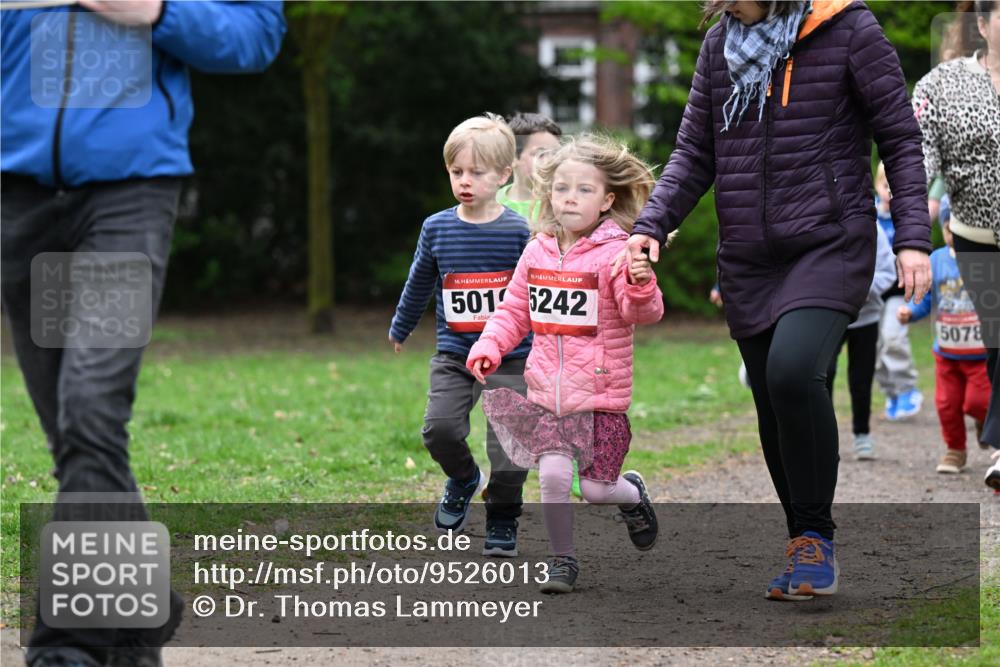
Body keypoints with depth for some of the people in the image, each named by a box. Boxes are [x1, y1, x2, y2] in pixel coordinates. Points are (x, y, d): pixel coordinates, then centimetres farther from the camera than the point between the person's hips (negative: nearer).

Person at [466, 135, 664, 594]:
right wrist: (490, 346, 1)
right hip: (547, 393, 4)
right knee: (553, 475, -10)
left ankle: (633, 493, 37)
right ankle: (563, 560, 9)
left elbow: (642, 313, -23)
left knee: (596, 489, 1)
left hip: (601, 395, -4)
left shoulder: (616, 252, -11)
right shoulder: (538, 251, 5)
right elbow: (514, 311, 16)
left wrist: (641, 286, -44)